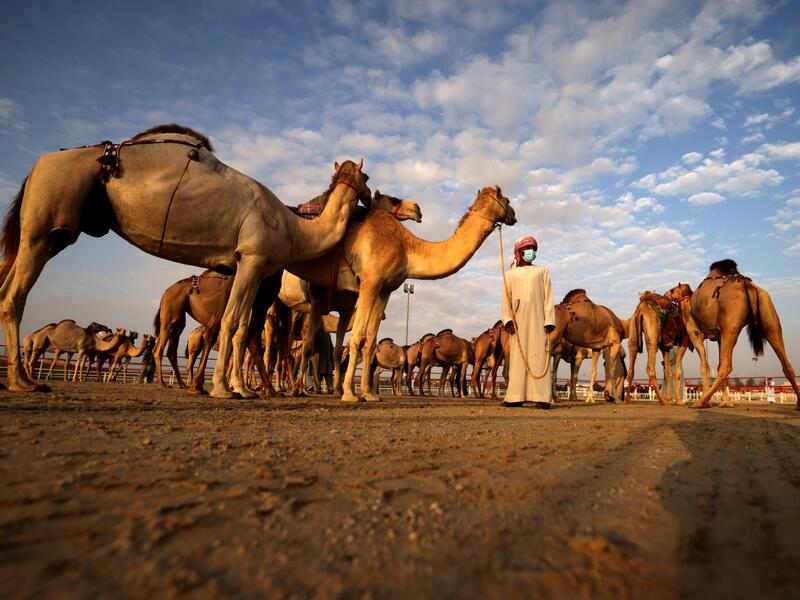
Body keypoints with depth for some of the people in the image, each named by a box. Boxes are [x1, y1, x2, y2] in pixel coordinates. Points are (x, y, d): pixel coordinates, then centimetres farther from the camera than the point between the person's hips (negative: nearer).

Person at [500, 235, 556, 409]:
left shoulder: (543, 271, 16)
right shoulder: (510, 274, 17)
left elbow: (548, 297, 6)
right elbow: (506, 299, 8)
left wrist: (549, 320, -6)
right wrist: (507, 319, -7)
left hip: (537, 318, -1)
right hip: (518, 320, 1)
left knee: (538, 355, -6)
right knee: (518, 356, -1)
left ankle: (541, 397, -8)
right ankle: (516, 397, 0)